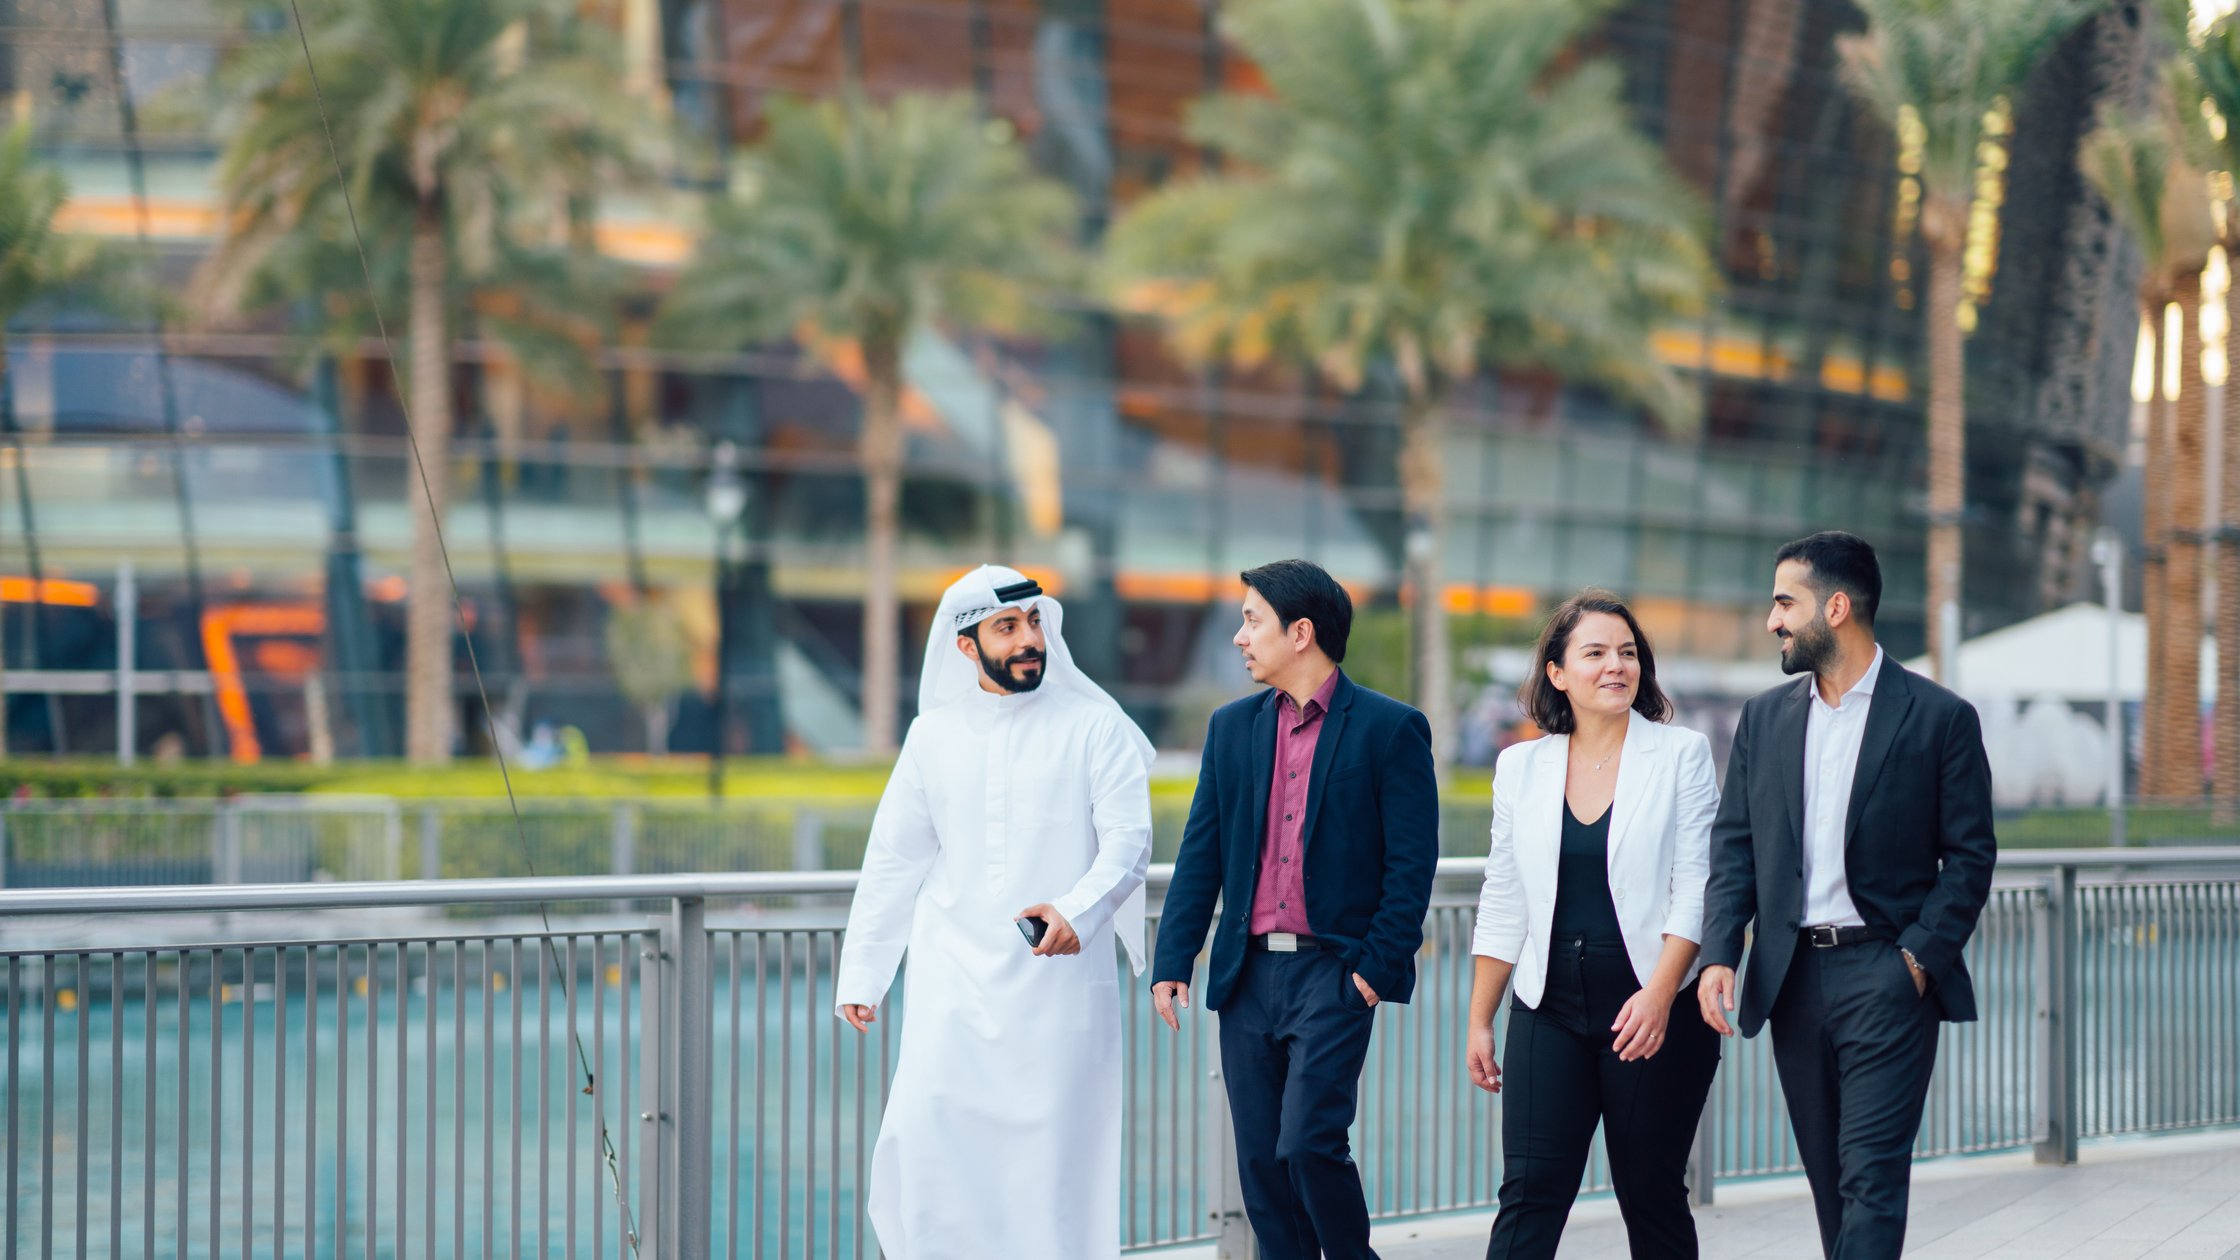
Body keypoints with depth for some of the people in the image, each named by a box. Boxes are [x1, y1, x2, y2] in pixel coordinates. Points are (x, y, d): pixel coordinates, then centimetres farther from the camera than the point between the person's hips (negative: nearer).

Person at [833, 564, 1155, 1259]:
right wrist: (859, 974, 9)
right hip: (954, 981, 2)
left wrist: (1077, 910, -26)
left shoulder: (1093, 727, 1)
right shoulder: (933, 735, 10)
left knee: (1056, 1154, -2)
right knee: (924, 1137, -10)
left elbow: (1128, 841, -7)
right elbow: (893, 861, 14)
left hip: (1060, 983, -2)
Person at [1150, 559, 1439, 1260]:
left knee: (1309, 1142, -15)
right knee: (1261, 1161, 6)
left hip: (1333, 972, -5)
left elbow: (1412, 863, -6)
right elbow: (1201, 854, 12)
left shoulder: (1390, 728, -3)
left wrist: (1378, 966, -12)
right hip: (1248, 973, 5)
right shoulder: (1233, 727, 12)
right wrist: (1173, 960, 4)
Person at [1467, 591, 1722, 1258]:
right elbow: (1502, 906, 12)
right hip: (1550, 1009, 2)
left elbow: (1695, 889, -7)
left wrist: (1659, 992, -19)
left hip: (1653, 1009, -2)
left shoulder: (1681, 754, -1)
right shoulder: (1522, 766, 8)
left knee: (1652, 1196, 5)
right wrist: (1478, 1021, 10)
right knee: (1529, 1193, -6)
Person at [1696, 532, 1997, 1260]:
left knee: (1871, 1177, -11)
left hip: (1885, 976, -5)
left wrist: (1919, 957, -12)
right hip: (1792, 975, 5)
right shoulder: (1764, 719, 11)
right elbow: (1733, 846, 9)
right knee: (1829, 1180, 9)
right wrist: (1718, 955, -4)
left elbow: (1970, 855, -2)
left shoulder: (1939, 718, -3)